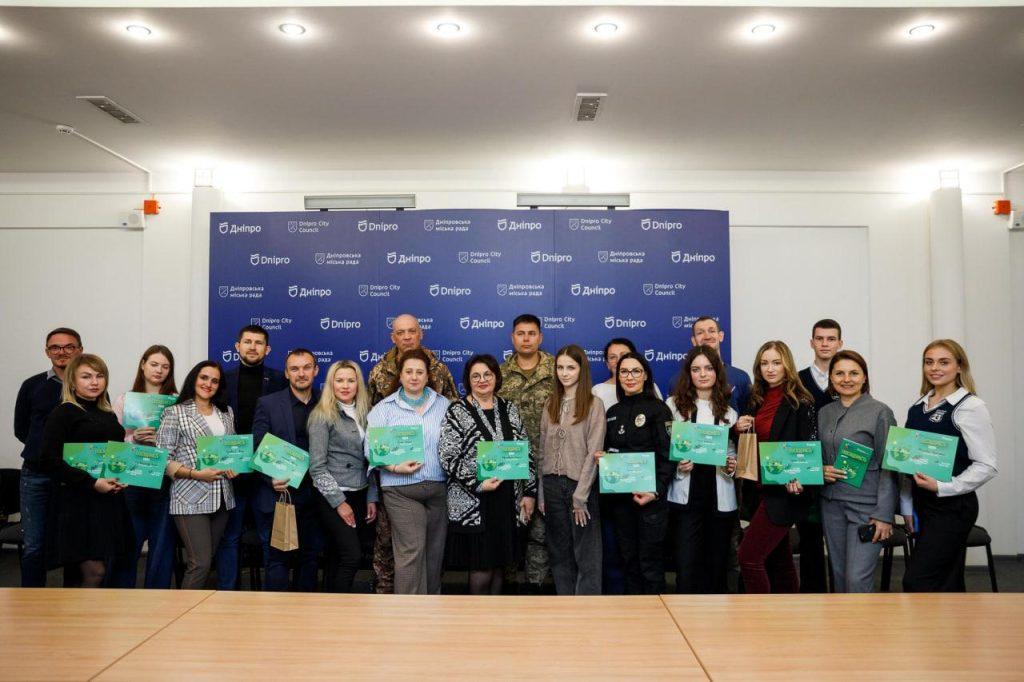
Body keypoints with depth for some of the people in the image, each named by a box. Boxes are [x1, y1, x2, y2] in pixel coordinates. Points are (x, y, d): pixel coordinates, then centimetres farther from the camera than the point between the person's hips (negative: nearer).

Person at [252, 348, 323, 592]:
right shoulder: (268, 404, -2)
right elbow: (257, 450, -3)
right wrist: (271, 480, -17)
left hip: (313, 496, 3)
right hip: (278, 496, -3)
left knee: (310, 558, 13)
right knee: (278, 560, 2)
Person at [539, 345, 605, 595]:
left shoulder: (594, 404, -6)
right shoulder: (551, 405, 10)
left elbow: (594, 452, -11)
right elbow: (544, 451, 10)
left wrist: (580, 496, -14)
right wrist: (542, 494, 5)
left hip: (581, 486, -5)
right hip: (553, 485, 5)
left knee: (587, 558, 0)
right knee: (560, 554, 12)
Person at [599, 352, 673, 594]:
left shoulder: (658, 409, -4)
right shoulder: (613, 412, 13)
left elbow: (667, 456, -9)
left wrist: (656, 491, -19)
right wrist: (601, 457, -1)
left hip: (650, 496, -5)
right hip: (620, 496, 5)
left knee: (650, 563, -1)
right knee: (628, 559, 11)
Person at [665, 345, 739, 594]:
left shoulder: (728, 411, 11)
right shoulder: (674, 404, 2)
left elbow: (734, 452, 19)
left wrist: (732, 466, -1)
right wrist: (677, 465, -15)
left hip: (720, 497, 3)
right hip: (686, 496, -3)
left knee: (717, 565, 10)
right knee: (687, 567, -6)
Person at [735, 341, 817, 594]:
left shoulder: (801, 402, -9)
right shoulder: (756, 400, 10)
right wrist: (740, 429, -2)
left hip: (783, 491, -7)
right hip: (759, 489, 7)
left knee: (749, 556, -11)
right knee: (779, 559, 15)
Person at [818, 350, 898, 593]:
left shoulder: (880, 412, -5)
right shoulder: (824, 413, 9)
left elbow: (888, 467, -8)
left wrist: (884, 515, -12)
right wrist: (821, 470, -4)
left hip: (866, 506, -5)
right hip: (831, 504, 5)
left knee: (857, 579, -9)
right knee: (839, 576, 11)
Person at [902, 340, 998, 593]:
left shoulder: (970, 406, -10)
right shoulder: (918, 408, 10)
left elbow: (987, 466, -13)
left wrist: (941, 487, -22)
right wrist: (908, 507, 12)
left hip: (953, 507, -7)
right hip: (923, 504, 7)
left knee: (917, 583, -10)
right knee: (946, 584, 14)